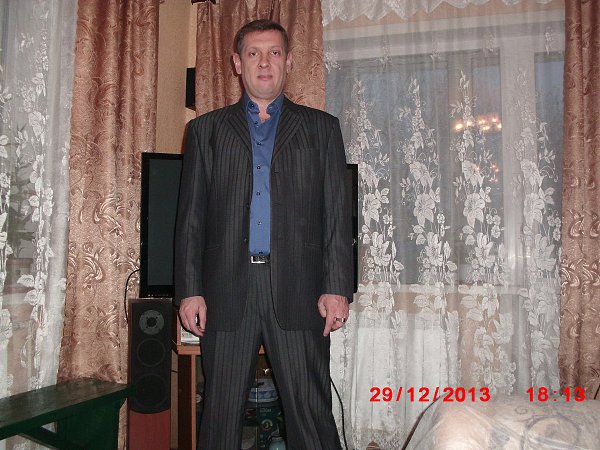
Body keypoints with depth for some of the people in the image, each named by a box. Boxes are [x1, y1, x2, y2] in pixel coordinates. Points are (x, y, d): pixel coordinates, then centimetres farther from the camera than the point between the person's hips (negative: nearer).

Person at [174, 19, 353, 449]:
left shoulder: (321, 128, 12)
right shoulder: (206, 129, 14)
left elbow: (338, 215, 5)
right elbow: (191, 217, 9)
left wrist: (337, 287, -4)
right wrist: (190, 291, 1)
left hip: (297, 290, -1)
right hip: (227, 290, 1)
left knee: (311, 414, 2)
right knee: (220, 414, 8)